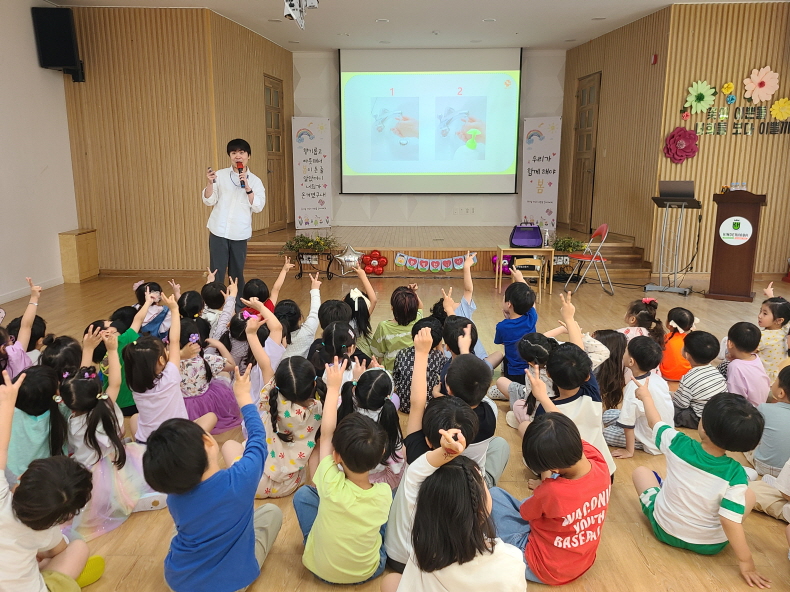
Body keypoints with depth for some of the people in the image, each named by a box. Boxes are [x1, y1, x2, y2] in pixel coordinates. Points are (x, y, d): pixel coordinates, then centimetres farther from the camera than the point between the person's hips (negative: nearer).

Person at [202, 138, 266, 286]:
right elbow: (209, 201, 2)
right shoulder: (220, 175, 4)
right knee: (217, 273, -2)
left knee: (237, 273, 10)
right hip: (218, 231, 0)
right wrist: (209, 183, -15)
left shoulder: (255, 181, 4)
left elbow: (258, 207, -5)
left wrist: (247, 187, -15)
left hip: (240, 234, 1)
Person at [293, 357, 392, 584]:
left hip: (322, 569, -1)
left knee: (302, 494, 6)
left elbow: (326, 433, -20)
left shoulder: (331, 485, -32)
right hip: (370, 571, 2)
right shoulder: (385, 494, -25)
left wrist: (334, 387, -14)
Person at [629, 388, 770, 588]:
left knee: (641, 471, 22)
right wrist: (746, 562, -13)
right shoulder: (735, 474, -26)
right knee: (749, 496, 22)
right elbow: (730, 521, -25)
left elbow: (655, 422, -2)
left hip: (664, 530, 1)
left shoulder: (679, 444, -22)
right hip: (709, 545, -1)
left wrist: (645, 395, 15)